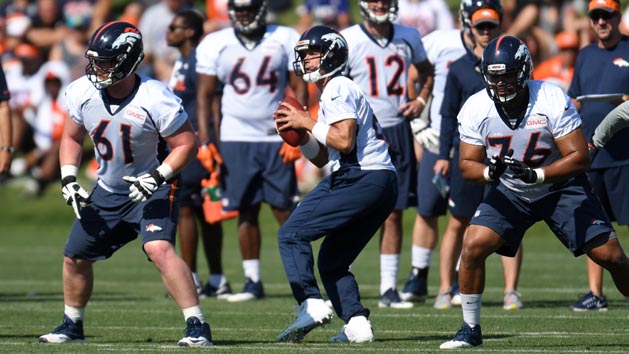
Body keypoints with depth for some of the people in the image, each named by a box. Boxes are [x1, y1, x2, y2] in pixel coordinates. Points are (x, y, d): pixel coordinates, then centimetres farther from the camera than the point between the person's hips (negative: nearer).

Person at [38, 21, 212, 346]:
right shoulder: (83, 93, -10)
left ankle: (197, 326, -23)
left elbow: (186, 144, -18)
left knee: (159, 248, -28)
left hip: (152, 189, -6)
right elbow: (72, 138, 7)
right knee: (75, 256, 10)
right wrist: (68, 180, -5)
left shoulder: (154, 99, -26)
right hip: (108, 190, 6)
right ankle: (72, 325, 33)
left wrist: (156, 178, -28)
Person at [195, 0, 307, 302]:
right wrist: (204, 142, -3)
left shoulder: (285, 40, 0)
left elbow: (299, 89, 2)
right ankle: (253, 282, 8)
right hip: (236, 139, 1)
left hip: (275, 139, -1)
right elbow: (204, 96, 5)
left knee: (284, 210, -3)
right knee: (246, 211, 2)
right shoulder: (214, 45, 2)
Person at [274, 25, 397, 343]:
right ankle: (356, 324, 2)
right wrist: (299, 134, 9)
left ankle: (311, 304, -22)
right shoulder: (334, 91, 25)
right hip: (381, 185, 10)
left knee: (292, 234, -10)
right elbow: (322, 158, 25)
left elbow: (345, 141, -19)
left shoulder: (338, 90, -6)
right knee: (332, 260, 15)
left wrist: (307, 123, -9)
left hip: (364, 181, -10)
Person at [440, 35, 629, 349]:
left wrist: (535, 174, -40)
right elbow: (467, 164, -10)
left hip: (560, 186, -2)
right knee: (473, 246, -17)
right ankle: (471, 330, 0)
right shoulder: (475, 109, -16)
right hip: (509, 192, 2)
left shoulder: (551, 100, -25)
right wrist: (489, 171, -33)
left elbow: (580, 157, -26)